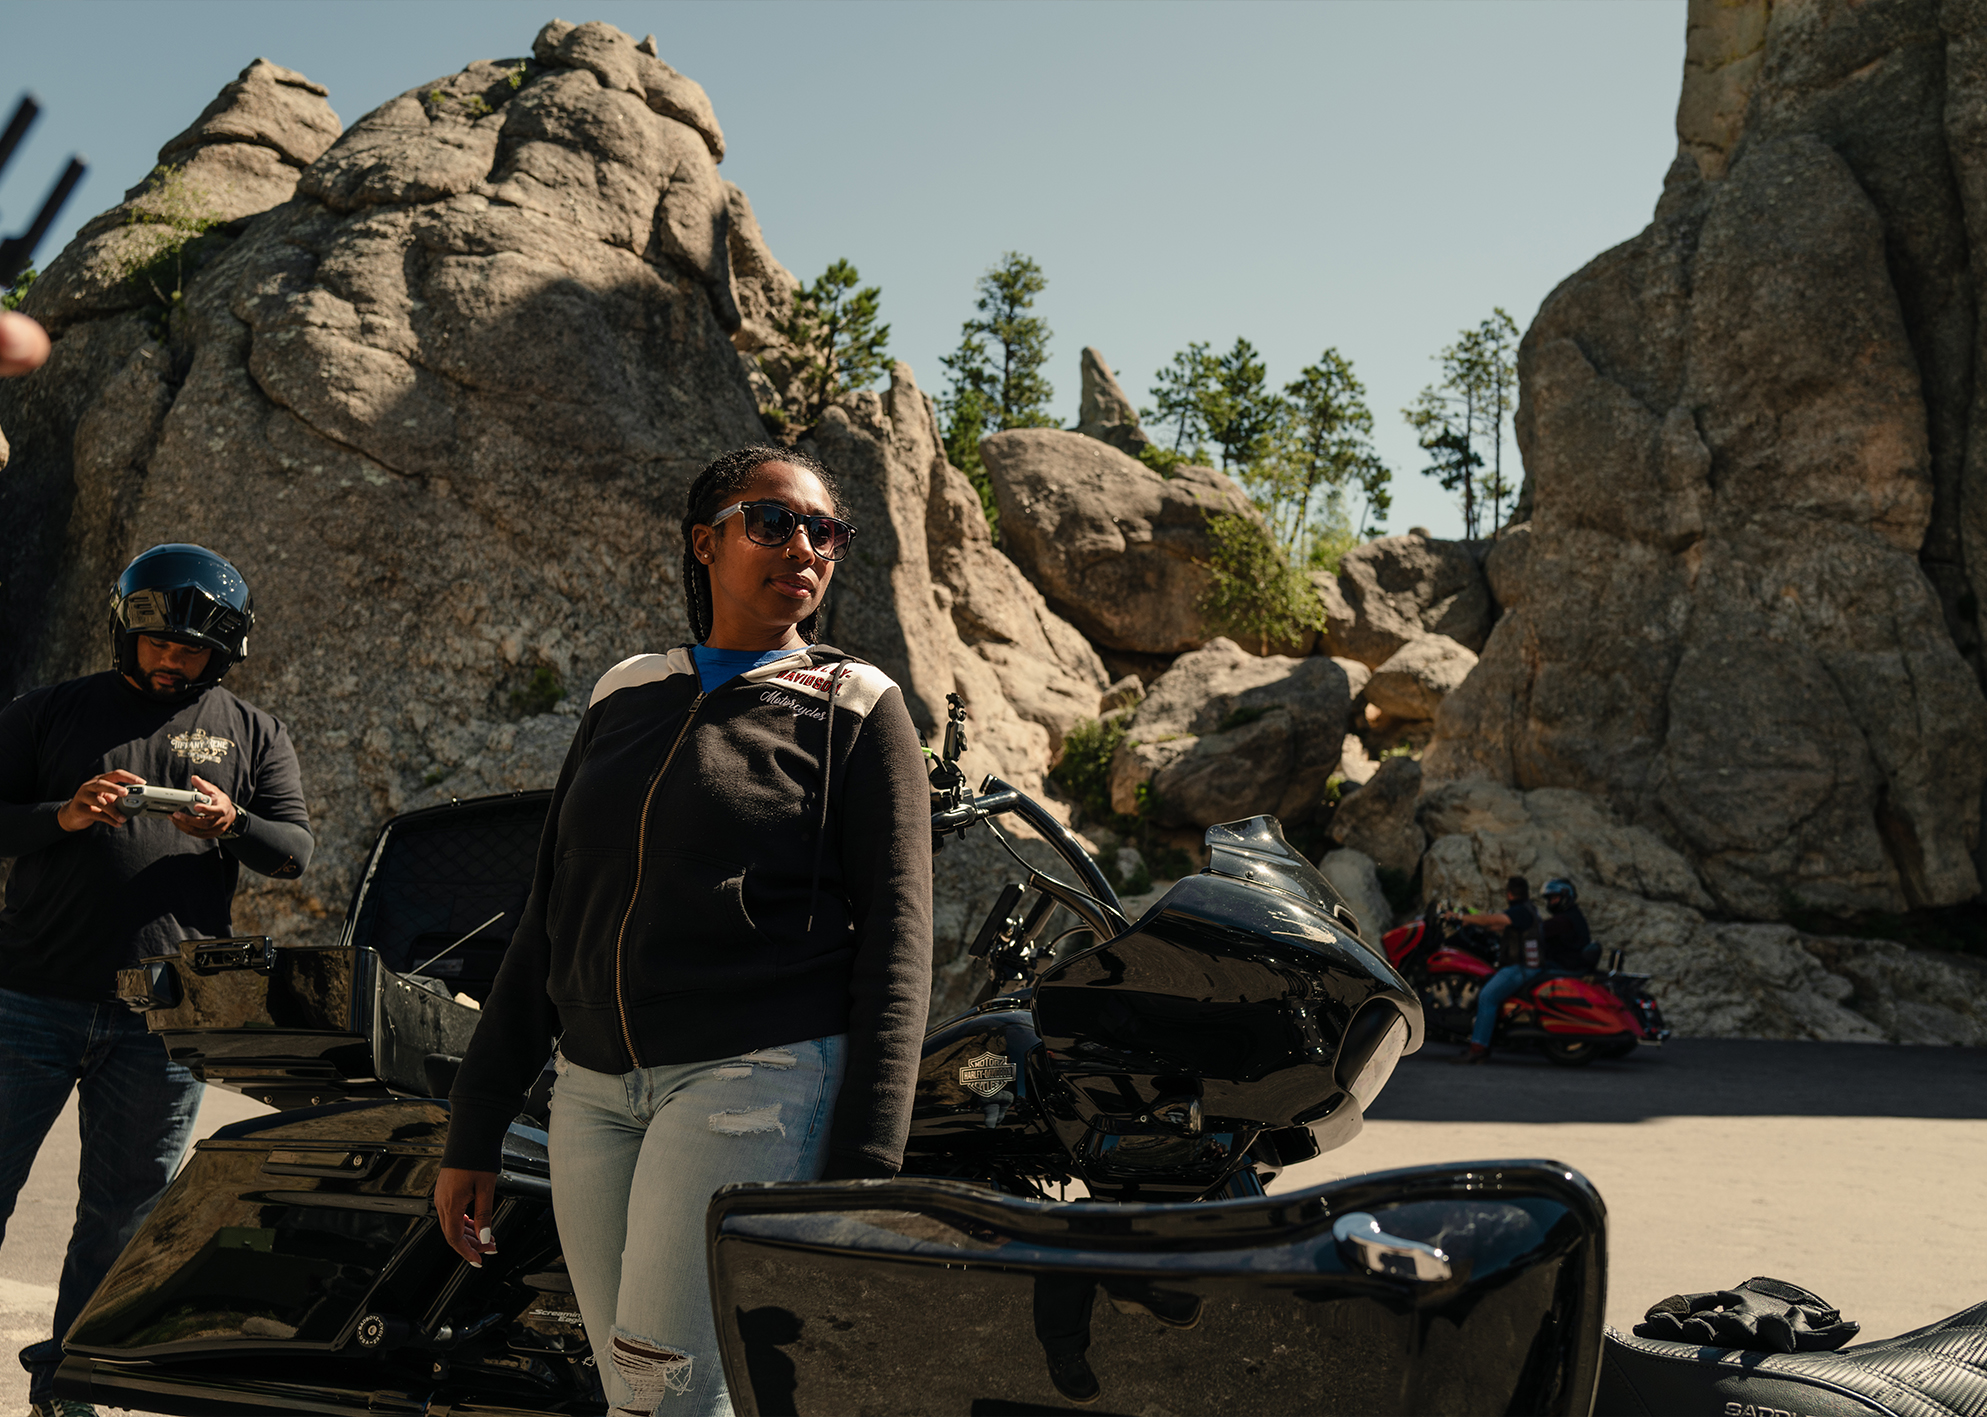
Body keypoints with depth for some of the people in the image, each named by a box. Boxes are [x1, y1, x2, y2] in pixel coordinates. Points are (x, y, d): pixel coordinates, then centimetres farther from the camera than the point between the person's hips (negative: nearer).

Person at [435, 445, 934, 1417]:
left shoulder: (857, 710, 1)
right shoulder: (625, 697, 14)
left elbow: (895, 944, -6)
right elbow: (550, 920, 16)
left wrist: (862, 1172, -15)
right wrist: (474, 1134, 14)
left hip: (759, 1078, -5)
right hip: (595, 1092, 5)